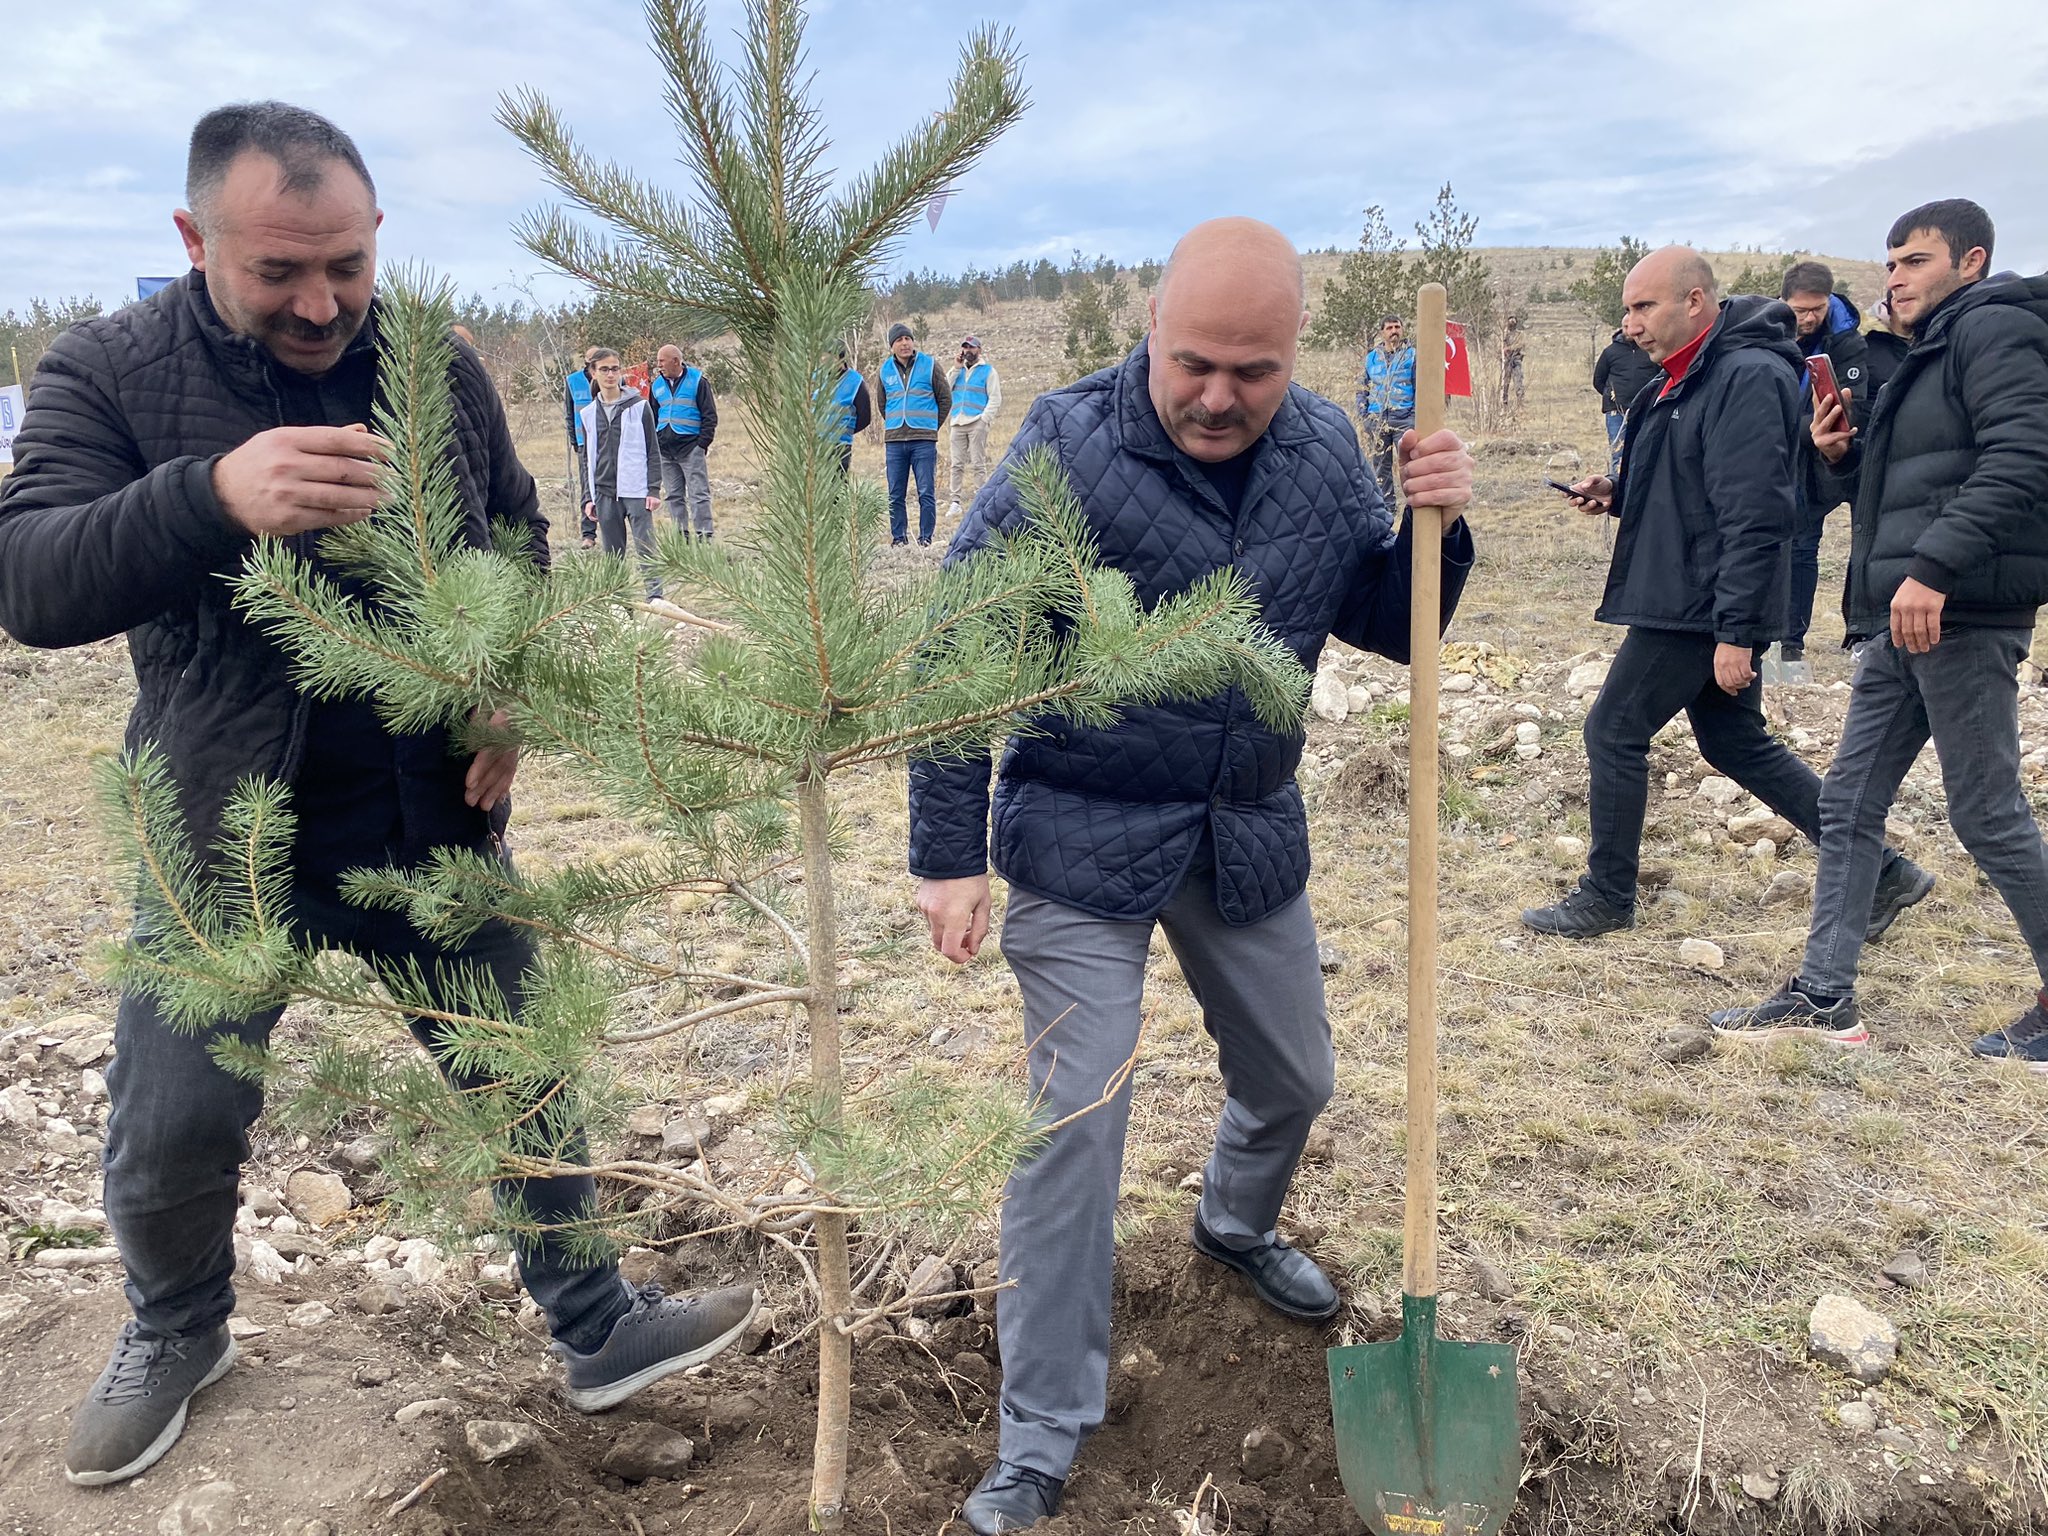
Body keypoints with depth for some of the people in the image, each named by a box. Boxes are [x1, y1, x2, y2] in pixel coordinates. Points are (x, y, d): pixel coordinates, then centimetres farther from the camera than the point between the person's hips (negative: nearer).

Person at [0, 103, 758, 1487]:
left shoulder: (440, 370, -2)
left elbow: (522, 547, 11)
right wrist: (212, 496, -40)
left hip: (432, 827, 2)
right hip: (225, 840, -1)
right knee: (171, 1133, 11)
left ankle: (598, 1328, 31)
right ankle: (176, 1336, 42)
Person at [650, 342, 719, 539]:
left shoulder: (697, 380, -2)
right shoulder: (656, 385, 13)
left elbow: (710, 415, -2)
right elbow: (652, 417, 20)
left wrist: (703, 443, -9)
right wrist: (652, 445, 10)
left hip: (690, 447, -5)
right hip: (664, 448, 6)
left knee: (699, 493, -7)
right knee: (673, 496, 7)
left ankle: (704, 537, -6)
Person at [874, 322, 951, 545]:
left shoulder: (929, 365, 2)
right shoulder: (884, 370, 9)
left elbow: (946, 399, 9)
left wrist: (932, 425, 9)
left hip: (924, 440, -3)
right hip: (894, 441, 3)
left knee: (926, 493, -4)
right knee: (895, 495, 5)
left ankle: (925, 538, 2)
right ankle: (898, 538, 12)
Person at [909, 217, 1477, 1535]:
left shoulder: (1326, 450, -3)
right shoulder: (1071, 446, -18)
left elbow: (1391, 629, 5)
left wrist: (1436, 525, -16)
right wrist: (949, 852, -15)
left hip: (1250, 834, 5)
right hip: (1085, 838, -5)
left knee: (1293, 1080, 21)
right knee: (1074, 1118, -4)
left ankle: (1240, 1225, 57)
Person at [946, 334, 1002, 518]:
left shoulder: (988, 370, 4)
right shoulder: (958, 369, 19)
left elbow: (995, 399, -1)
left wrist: (984, 418, -11)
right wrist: (956, 368, 0)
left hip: (977, 423, -4)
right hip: (958, 423, 5)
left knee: (978, 464, -5)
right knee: (956, 464, 2)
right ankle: (955, 502, 3)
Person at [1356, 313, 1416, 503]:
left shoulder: (1411, 355, 4)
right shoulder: (1371, 357, 12)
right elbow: (1362, 388, 16)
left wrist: (1416, 413, -8)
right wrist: (1363, 414, 4)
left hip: (1404, 419, -3)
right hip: (1376, 420, 4)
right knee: (1380, 464, 9)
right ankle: (1385, 502, 18)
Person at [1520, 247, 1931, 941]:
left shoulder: (1747, 377, -19)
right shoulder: (1689, 376, 13)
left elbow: (1755, 516, -24)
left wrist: (1733, 631, -25)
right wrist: (1618, 494, 5)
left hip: (1705, 607, -11)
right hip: (1688, 600, 11)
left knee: (1613, 732, -1)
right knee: (1735, 743, 16)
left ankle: (1607, 897, 14)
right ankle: (1880, 870, 23)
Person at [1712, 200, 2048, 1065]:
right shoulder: (1930, 355, 23)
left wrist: (1934, 568, -28)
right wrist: (1845, 456, 8)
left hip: (1962, 613, -10)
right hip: (1903, 618, 10)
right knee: (1849, 802, 8)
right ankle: (1824, 997, 14)